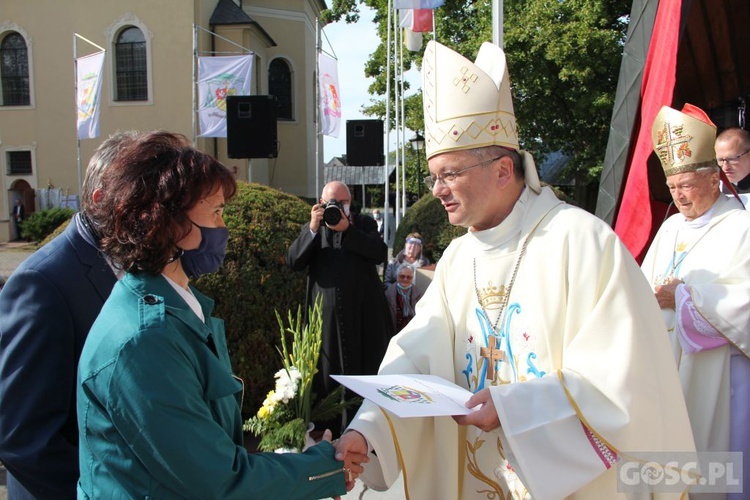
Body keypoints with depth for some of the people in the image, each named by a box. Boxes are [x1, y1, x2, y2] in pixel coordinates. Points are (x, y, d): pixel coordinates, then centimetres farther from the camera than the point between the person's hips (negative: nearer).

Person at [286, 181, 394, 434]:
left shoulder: (364, 223, 12)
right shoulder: (311, 230, 15)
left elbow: (381, 253, -7)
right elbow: (293, 261, -1)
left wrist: (347, 229, -14)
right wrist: (313, 229, -11)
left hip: (364, 317, 0)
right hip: (326, 316, 1)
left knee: (368, 374, 3)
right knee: (328, 376, 2)